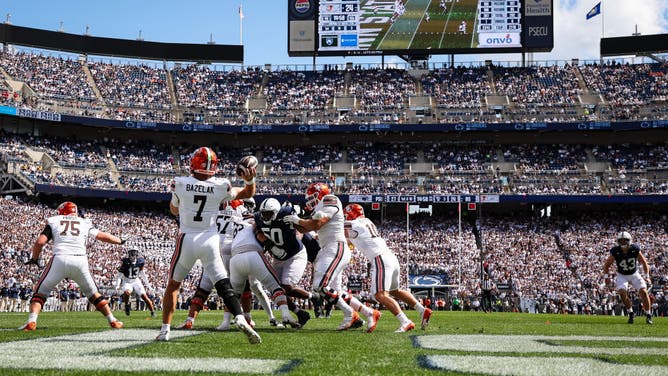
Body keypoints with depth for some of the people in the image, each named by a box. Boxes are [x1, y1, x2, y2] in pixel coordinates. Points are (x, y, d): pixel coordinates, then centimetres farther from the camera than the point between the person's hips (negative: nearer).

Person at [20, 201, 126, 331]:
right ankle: (112, 321, 19)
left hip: (60, 259, -2)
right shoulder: (85, 223, 20)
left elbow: (40, 242, 3)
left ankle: (32, 321, -8)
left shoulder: (54, 222, 15)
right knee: (93, 293, 21)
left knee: (41, 291, 11)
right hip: (80, 261, 2)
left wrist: (34, 259, 19)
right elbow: (103, 236, 27)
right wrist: (120, 241, 45)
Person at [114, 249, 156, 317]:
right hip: (127, 282, -2)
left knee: (144, 296, -9)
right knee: (127, 292, -33)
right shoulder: (125, 262, -16)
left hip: (136, 281, 2)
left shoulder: (140, 262, -7)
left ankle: (153, 312, 2)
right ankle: (127, 305, -5)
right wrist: (117, 285, -20)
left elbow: (142, 274, 7)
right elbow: (119, 275, -9)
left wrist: (148, 285, 9)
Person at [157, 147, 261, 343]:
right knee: (224, 286, 1)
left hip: (187, 240, -1)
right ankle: (240, 318, -23)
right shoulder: (220, 187, -4)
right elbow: (248, 194, 11)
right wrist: (250, 180, -4)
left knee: (173, 285, 15)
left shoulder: (180, 184, -6)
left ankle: (165, 330, 15)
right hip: (210, 240, 1)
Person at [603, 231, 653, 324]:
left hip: (634, 274, 1)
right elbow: (606, 265, -7)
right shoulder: (615, 252, -20)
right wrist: (606, 276, -20)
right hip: (622, 275, -1)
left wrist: (647, 276, -12)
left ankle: (648, 315, 0)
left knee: (643, 291, -15)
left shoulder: (635, 250, -18)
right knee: (622, 292, -23)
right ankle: (631, 313, -1)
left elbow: (644, 263, -5)